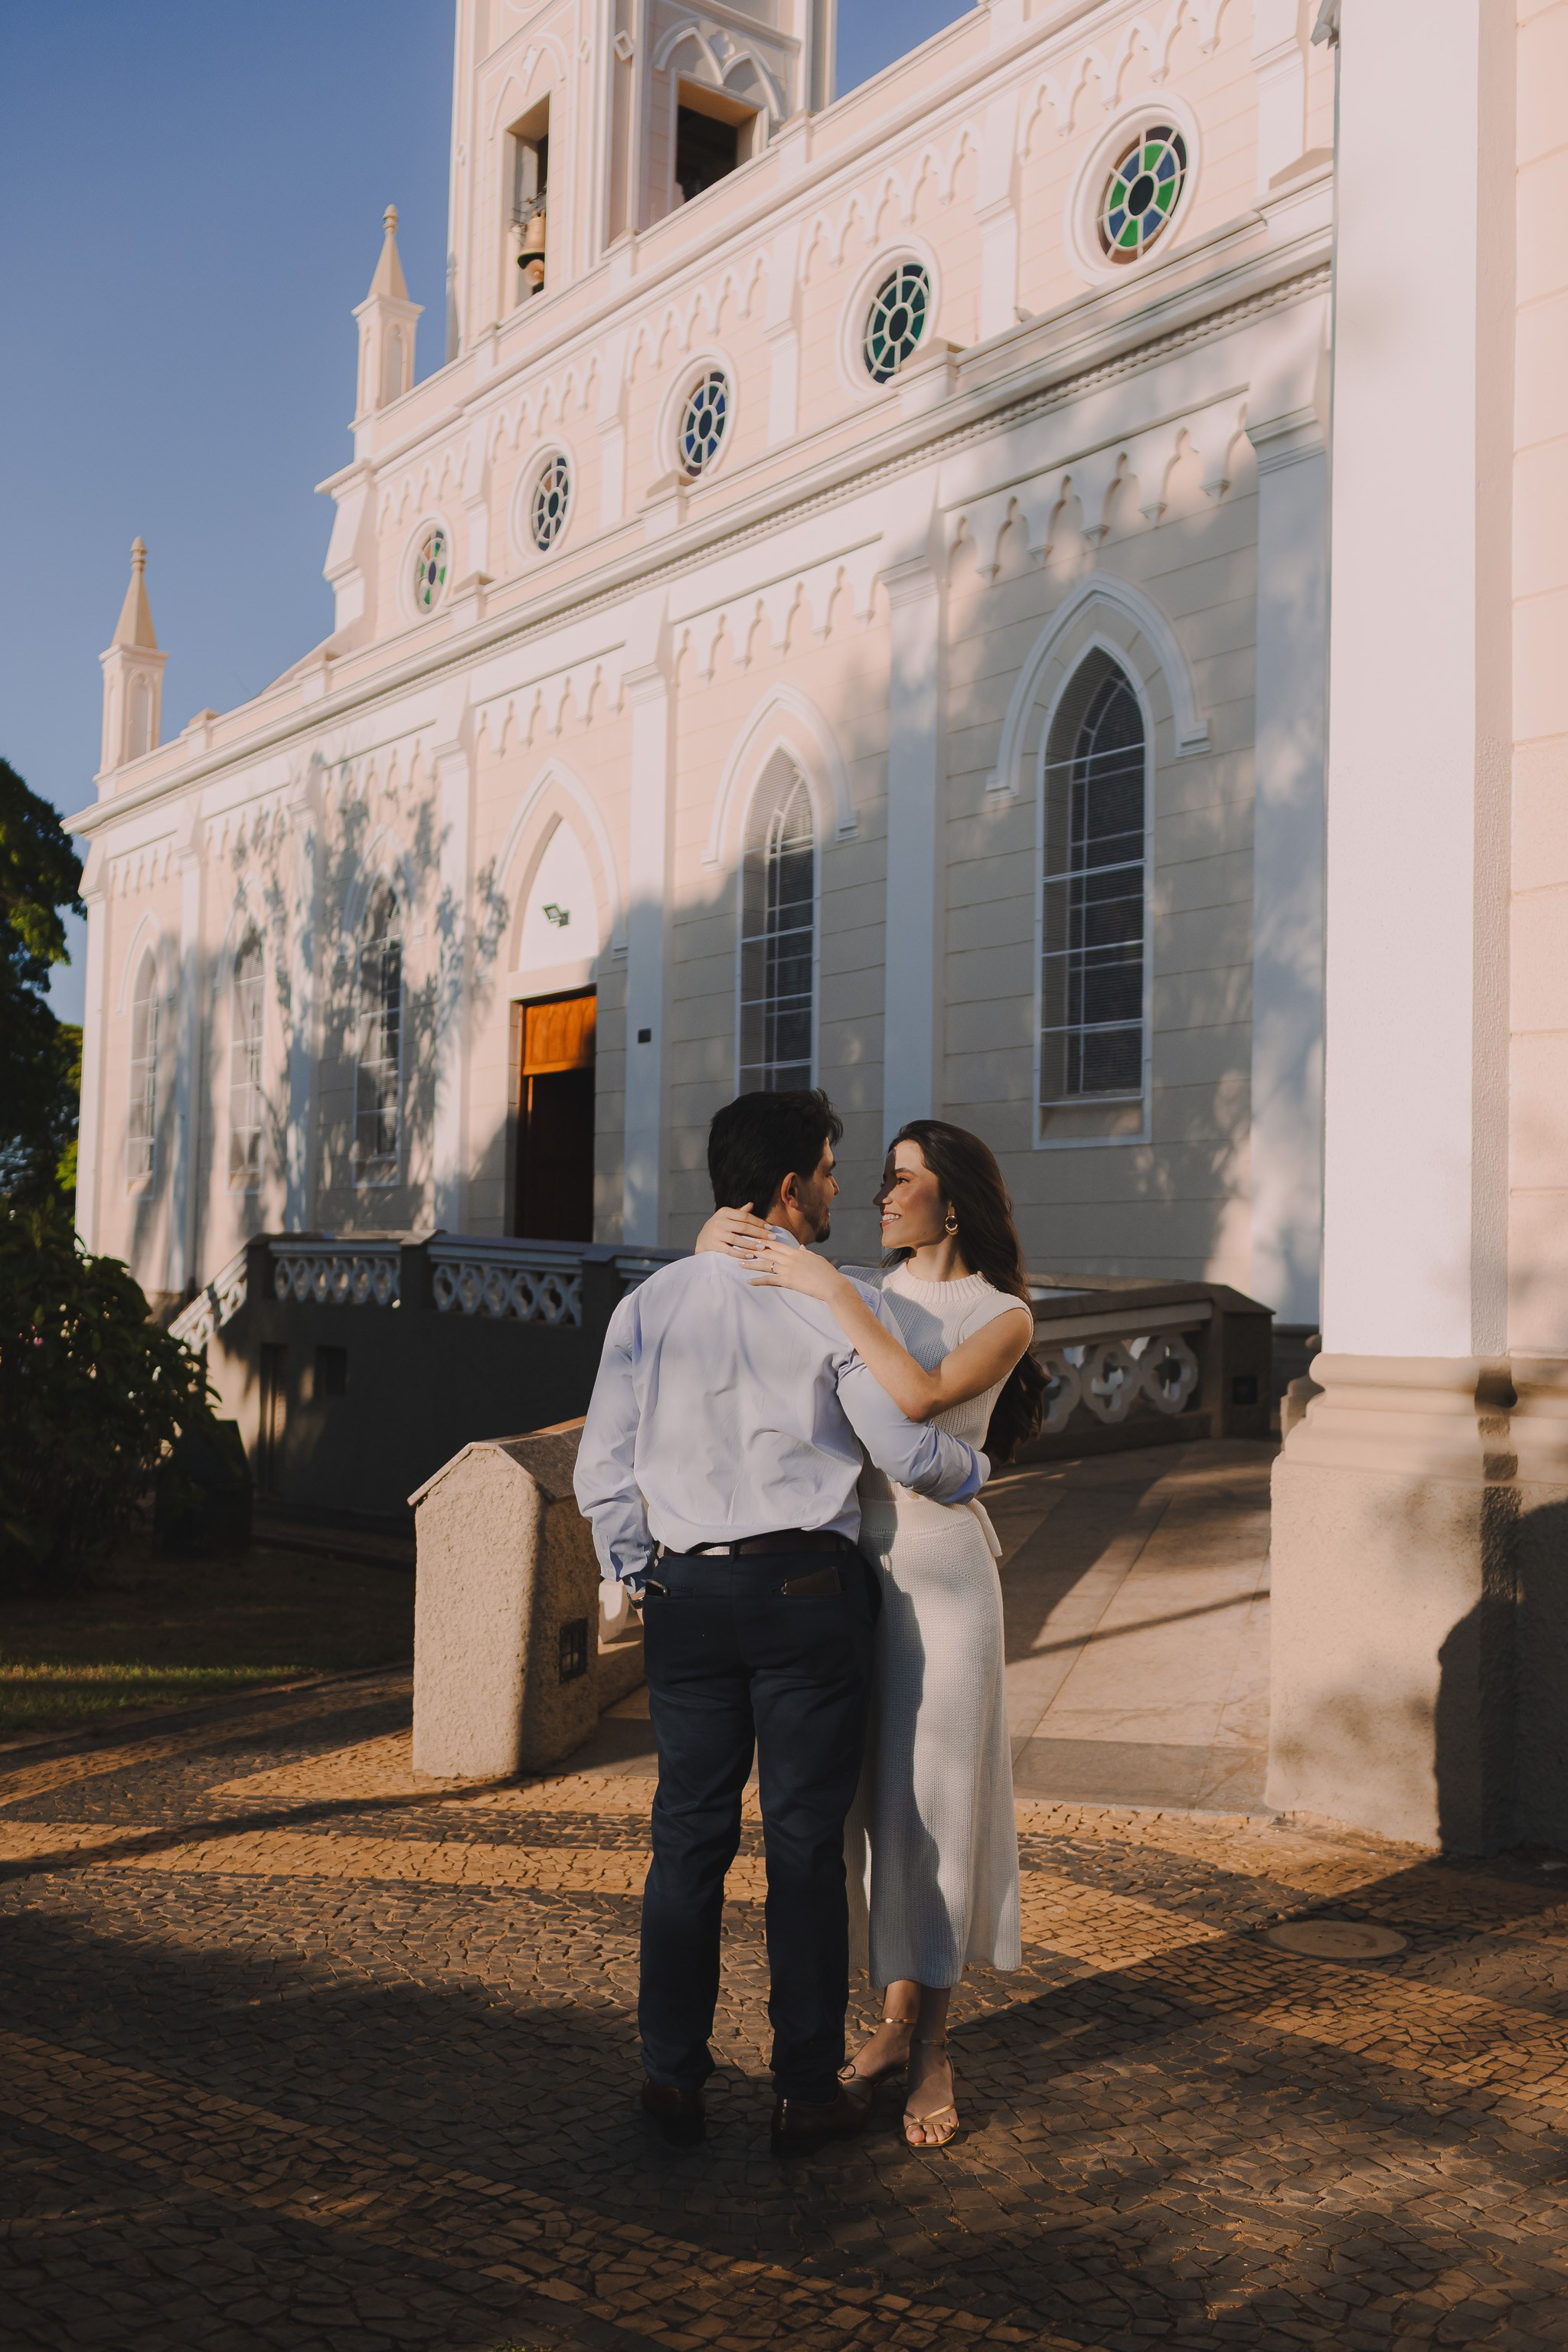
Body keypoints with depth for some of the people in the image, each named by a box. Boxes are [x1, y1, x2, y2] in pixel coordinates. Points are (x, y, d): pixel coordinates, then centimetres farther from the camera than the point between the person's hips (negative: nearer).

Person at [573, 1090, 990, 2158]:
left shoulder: (650, 1304, 5)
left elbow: (603, 1474, 4)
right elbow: (911, 1452, -7)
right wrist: (976, 1467, 13)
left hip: (685, 1591, 4)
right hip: (808, 1588, -3)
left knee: (690, 1830, 11)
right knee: (806, 1837, 4)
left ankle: (674, 2069, 15)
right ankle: (809, 2088, 12)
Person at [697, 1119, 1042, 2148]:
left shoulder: (1005, 1317, -3)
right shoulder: (860, 1291, 10)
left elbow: (920, 1397, -23)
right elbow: (717, 1245, 13)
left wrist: (831, 1292, -22)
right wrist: (724, 1232, -10)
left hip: (940, 1567, -4)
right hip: (846, 1561, 4)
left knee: (934, 1798, 1)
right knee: (872, 1796, 10)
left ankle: (934, 2046, 15)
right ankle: (897, 2022, 23)